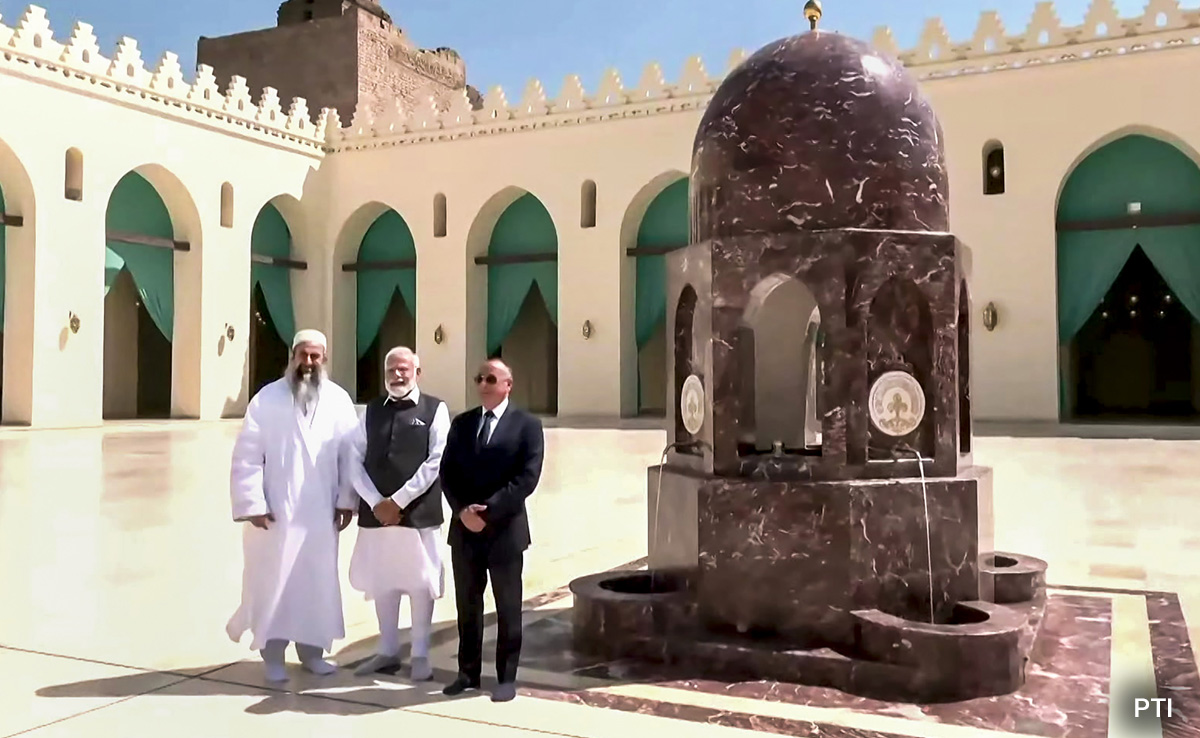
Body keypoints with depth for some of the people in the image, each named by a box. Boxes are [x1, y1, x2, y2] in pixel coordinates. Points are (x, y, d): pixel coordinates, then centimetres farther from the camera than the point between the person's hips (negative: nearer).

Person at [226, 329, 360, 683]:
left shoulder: (338, 400, 3)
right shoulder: (268, 398, -4)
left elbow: (350, 454, 3)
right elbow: (247, 456, -7)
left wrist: (347, 500, -2)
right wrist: (253, 505, -13)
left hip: (321, 510, 3)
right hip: (277, 510, -2)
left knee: (318, 582, 10)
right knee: (274, 581, 5)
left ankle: (311, 649, 24)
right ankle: (272, 656, 17)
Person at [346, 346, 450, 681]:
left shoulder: (435, 409, -1)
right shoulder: (371, 410, 10)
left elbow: (436, 461, -8)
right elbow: (355, 458, 5)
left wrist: (399, 500, -12)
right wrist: (376, 502, -8)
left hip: (419, 512, -3)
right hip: (376, 512, 4)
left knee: (420, 582, 5)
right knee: (382, 582, 12)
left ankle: (420, 655, 19)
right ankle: (388, 651, 27)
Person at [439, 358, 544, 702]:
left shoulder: (527, 425, -2)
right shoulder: (461, 423, 11)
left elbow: (527, 477, -11)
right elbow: (447, 473, 5)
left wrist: (488, 510, -17)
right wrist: (463, 510, -11)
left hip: (505, 529, -4)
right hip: (464, 528, 4)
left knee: (508, 608, 5)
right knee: (467, 605, 11)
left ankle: (507, 677, 15)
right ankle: (468, 672, 23)